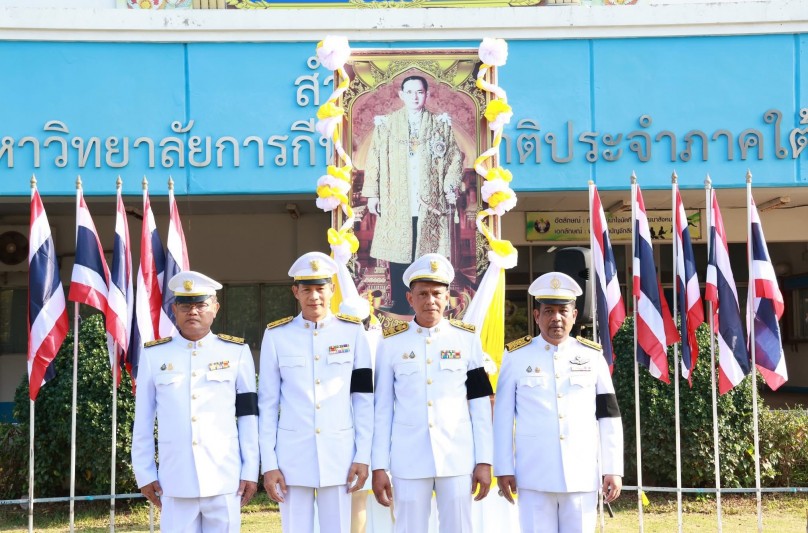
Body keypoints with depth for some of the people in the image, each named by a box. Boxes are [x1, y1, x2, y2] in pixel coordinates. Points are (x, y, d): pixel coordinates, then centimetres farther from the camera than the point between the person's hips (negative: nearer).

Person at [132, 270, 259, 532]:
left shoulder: (237, 352, 3)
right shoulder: (154, 355, 4)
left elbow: (249, 417, 6)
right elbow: (143, 421, 8)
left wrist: (250, 471, 4)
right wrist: (144, 473, 7)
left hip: (224, 481, 0)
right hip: (176, 483, 0)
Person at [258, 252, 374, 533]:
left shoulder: (352, 331, 1)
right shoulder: (276, 335, 0)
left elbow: (364, 399, 3)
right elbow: (267, 405, 2)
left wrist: (363, 456, -2)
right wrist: (268, 464, -3)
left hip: (339, 456, 0)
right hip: (292, 457, 0)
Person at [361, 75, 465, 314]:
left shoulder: (441, 124, 9)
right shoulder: (386, 124, 6)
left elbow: (455, 158, 9)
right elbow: (374, 160, 5)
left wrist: (450, 187, -4)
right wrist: (372, 194, -1)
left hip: (430, 204, 0)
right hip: (396, 204, 0)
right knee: (398, 257, 0)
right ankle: (399, 307, 7)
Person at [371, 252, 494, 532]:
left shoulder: (467, 339, 3)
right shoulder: (391, 342, 2)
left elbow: (480, 406, 4)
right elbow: (383, 408, 3)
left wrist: (484, 460, -1)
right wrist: (379, 466, 0)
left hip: (458, 457, 0)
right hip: (409, 460, 0)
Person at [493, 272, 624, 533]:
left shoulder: (592, 356, 5)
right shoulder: (516, 356, 1)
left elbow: (609, 416, 6)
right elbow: (503, 417, 3)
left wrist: (613, 470, 2)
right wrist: (503, 469, -1)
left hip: (582, 476, 2)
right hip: (534, 477, -1)